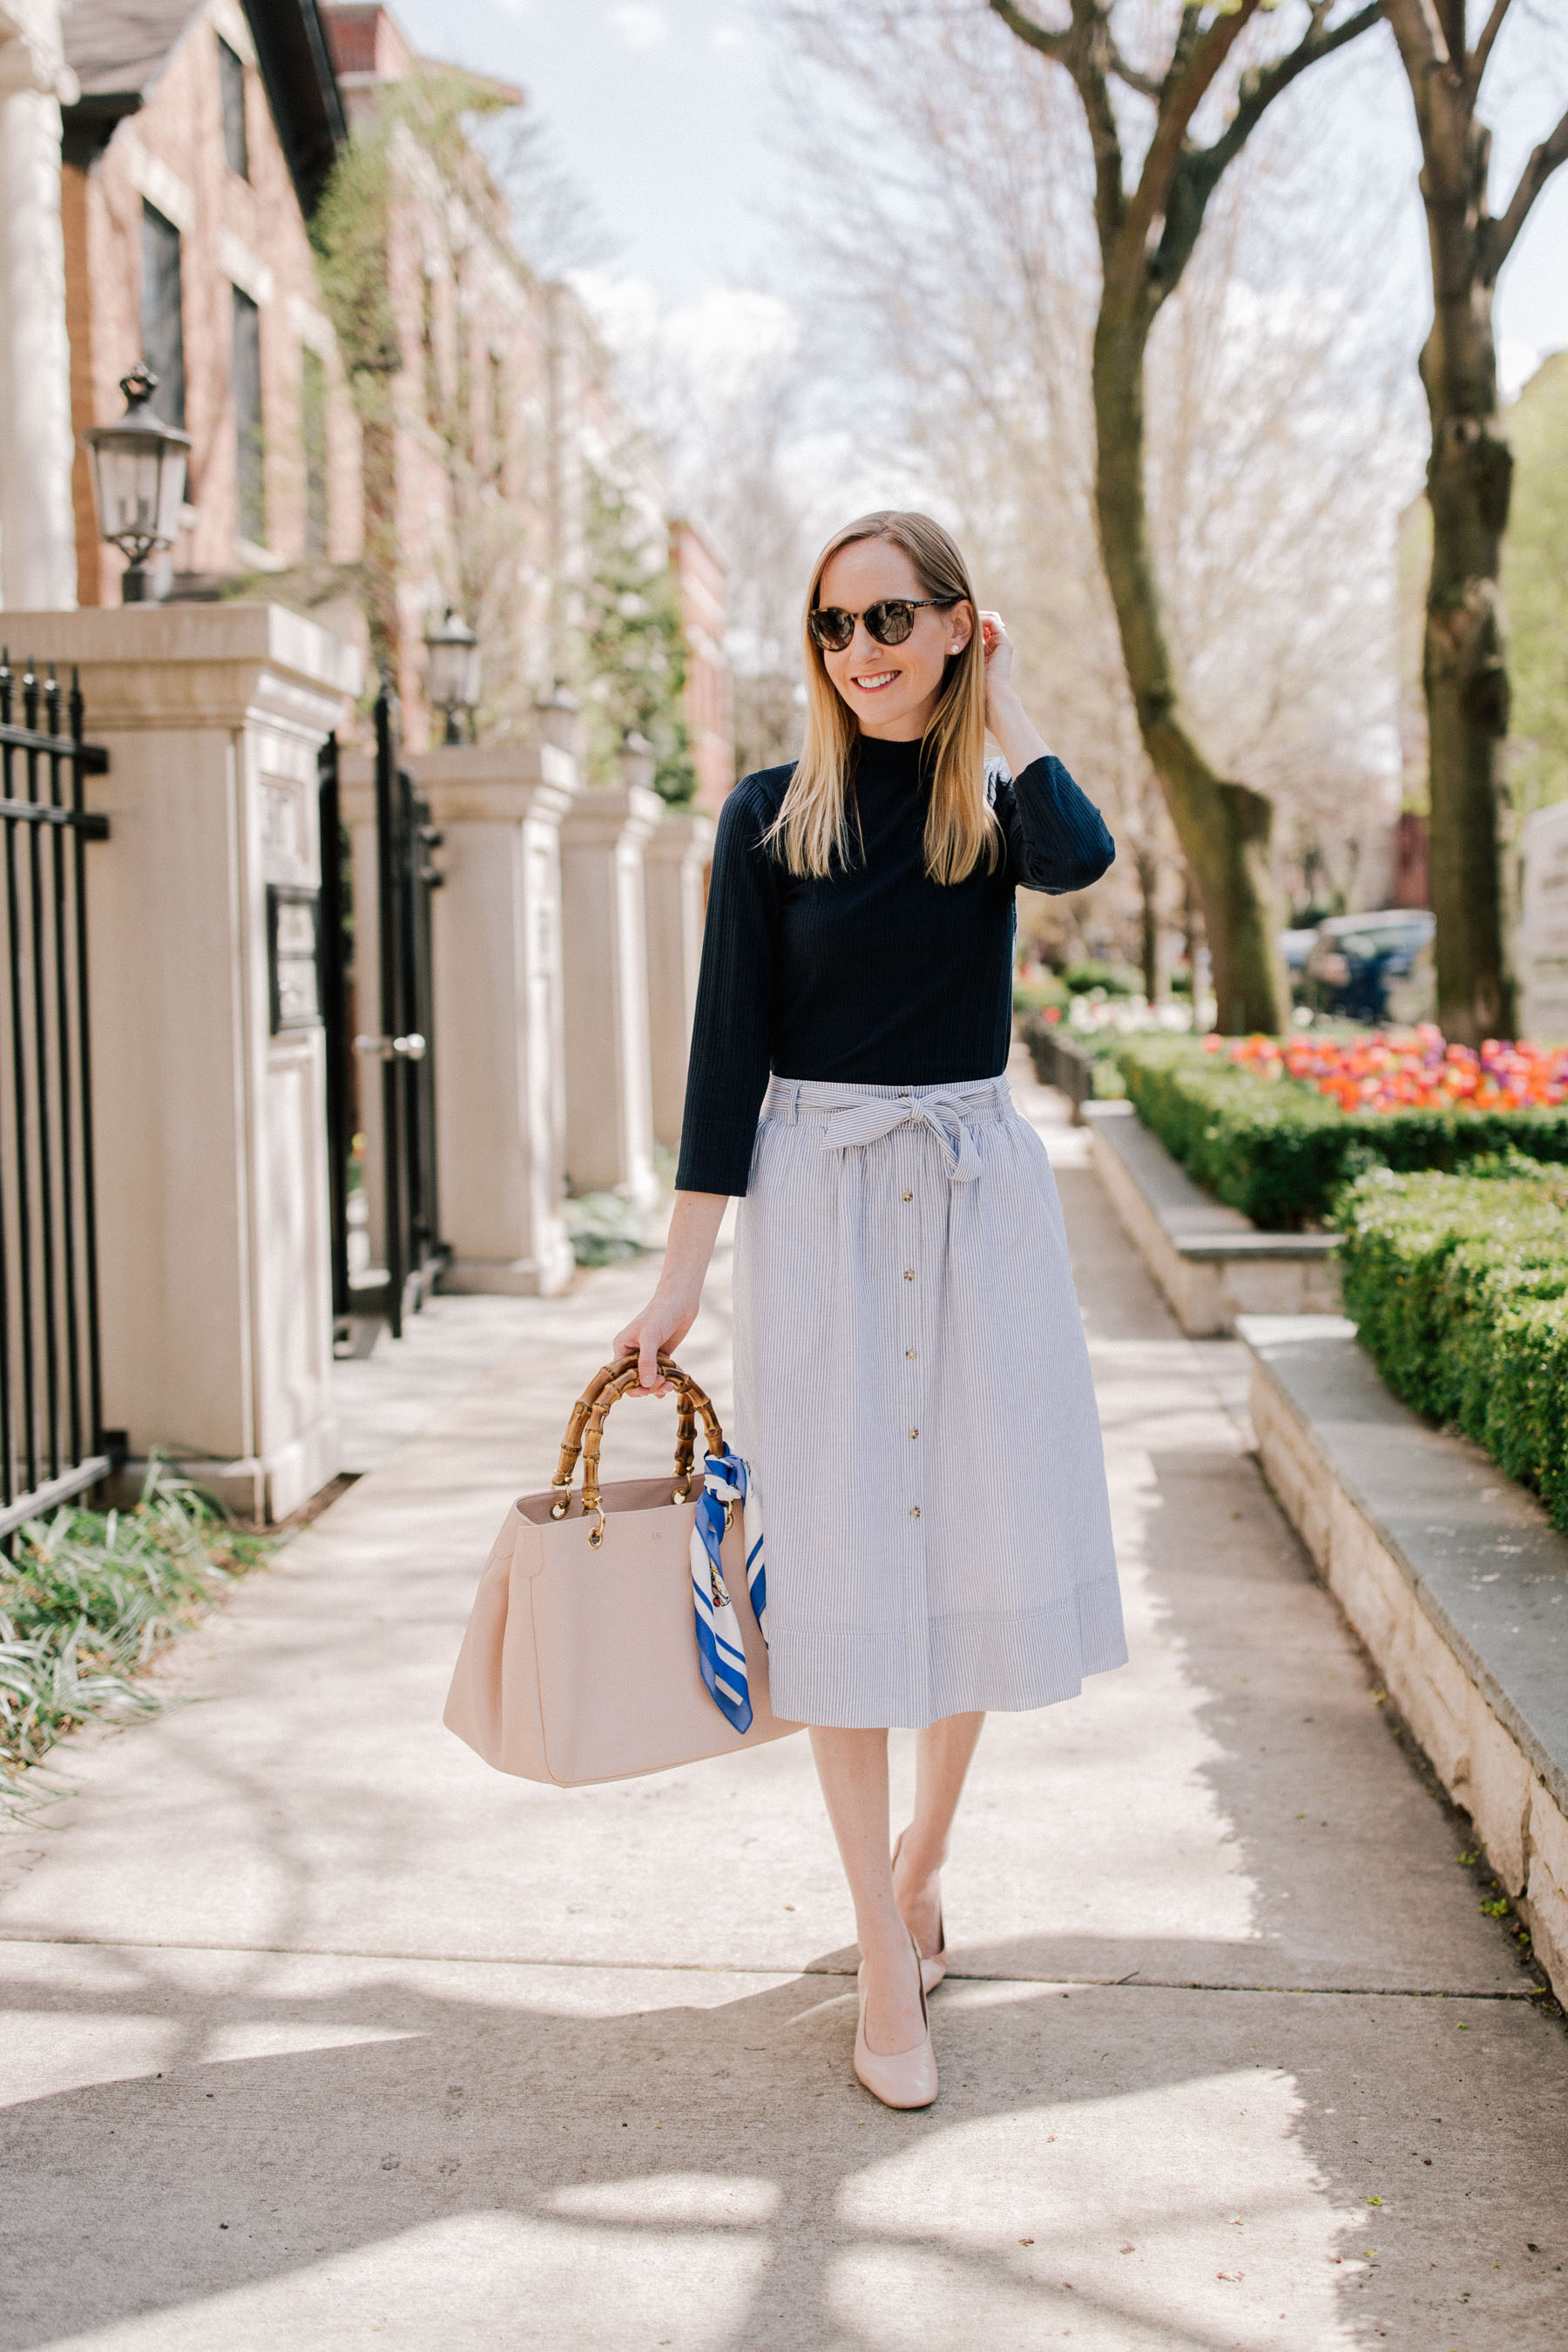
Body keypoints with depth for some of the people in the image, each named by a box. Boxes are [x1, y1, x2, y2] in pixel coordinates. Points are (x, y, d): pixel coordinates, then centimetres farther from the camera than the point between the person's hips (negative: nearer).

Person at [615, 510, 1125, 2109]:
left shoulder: (995, 804, 4)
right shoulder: (775, 816, 1)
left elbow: (1081, 853, -22)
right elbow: (730, 1043, -1)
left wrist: (999, 711, -6)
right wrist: (683, 1273, -4)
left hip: (979, 1190, 2)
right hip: (821, 1197, -2)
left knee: (988, 1542, 6)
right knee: (842, 1559, -2)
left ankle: (919, 1862, 28)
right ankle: (888, 1960, 5)